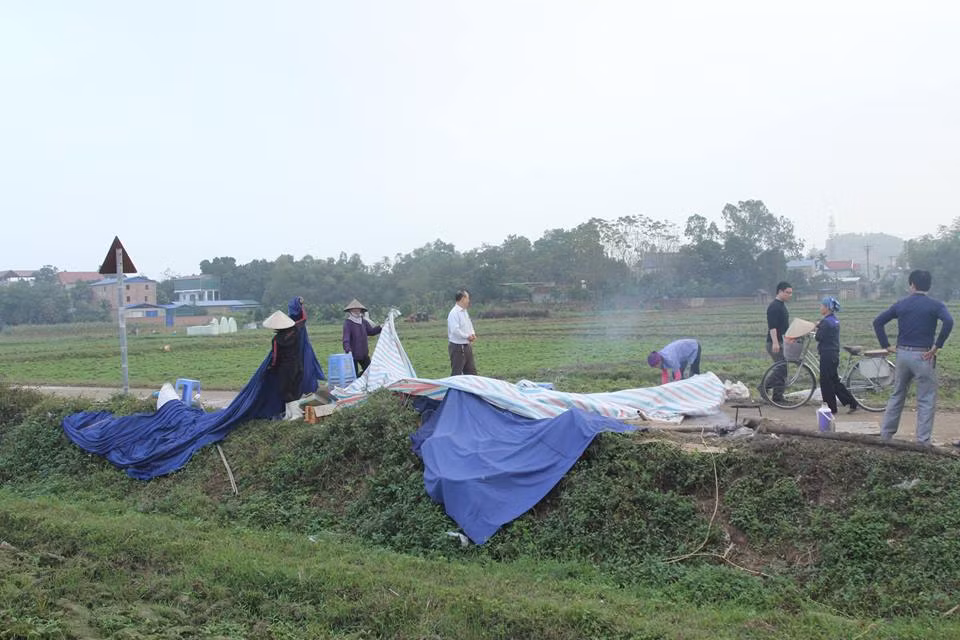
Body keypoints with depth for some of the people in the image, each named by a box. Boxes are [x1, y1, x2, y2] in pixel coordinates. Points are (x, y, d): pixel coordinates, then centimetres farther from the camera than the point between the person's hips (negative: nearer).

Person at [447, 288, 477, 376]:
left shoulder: (464, 312, 12)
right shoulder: (454, 313, -18)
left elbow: (469, 325, 22)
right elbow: (455, 330, -26)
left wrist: (473, 334, 1)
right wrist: (467, 336, -16)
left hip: (467, 346, 9)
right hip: (457, 347, -9)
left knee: (471, 371, 14)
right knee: (457, 374, -4)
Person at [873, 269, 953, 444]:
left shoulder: (900, 304, 5)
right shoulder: (935, 305, -4)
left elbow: (878, 322, 2)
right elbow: (948, 322, -23)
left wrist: (886, 346, 6)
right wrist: (937, 346, -15)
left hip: (902, 354, 4)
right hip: (923, 356, -4)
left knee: (897, 396, 17)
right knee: (926, 401, 4)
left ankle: (885, 434, 21)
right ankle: (923, 441, 4)